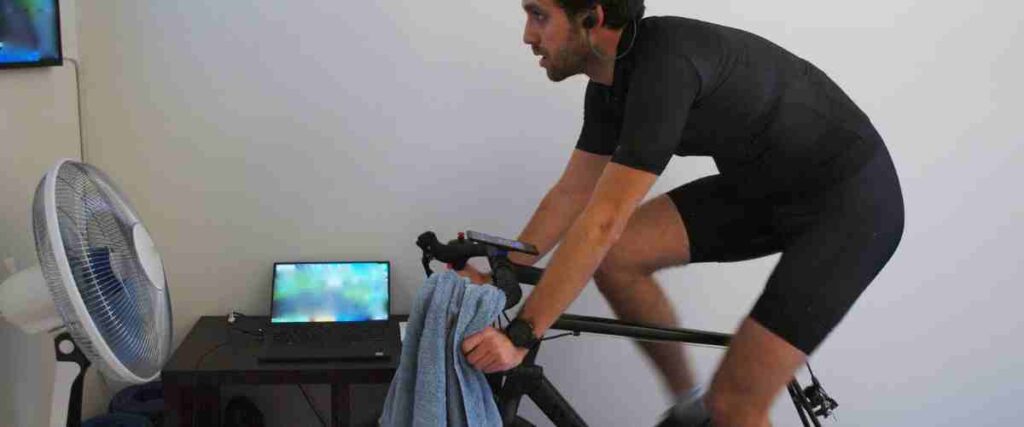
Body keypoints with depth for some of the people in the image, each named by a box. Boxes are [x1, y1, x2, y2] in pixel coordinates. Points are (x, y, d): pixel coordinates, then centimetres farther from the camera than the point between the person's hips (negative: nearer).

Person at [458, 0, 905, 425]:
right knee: (615, 256, -6)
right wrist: (496, 277, 3)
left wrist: (519, 335, -28)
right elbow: (572, 194, 7)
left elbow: (604, 221, -32)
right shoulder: (613, 77, -2)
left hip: (852, 199, -8)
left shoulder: (664, 65, -31)